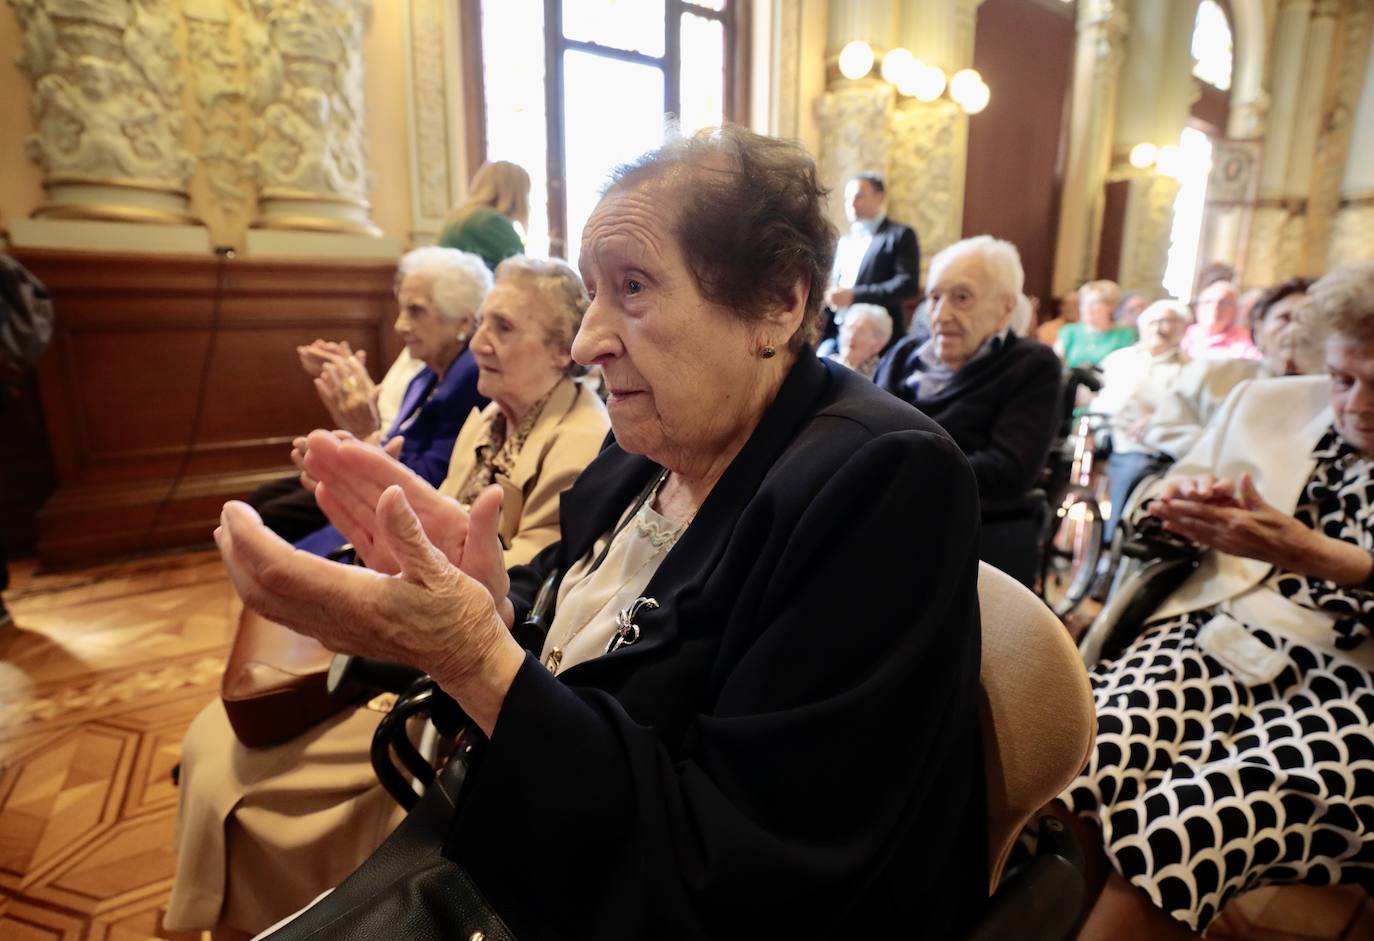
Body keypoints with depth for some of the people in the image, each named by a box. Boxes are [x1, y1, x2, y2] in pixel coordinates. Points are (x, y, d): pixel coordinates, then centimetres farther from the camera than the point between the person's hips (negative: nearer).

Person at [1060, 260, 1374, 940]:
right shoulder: (1270, 403, 18)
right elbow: (1154, 518, 20)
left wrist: (1308, 552, -18)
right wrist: (1181, 502, -2)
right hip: (1219, 643, 2)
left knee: (1186, 825, -32)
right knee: (1076, 768, -30)